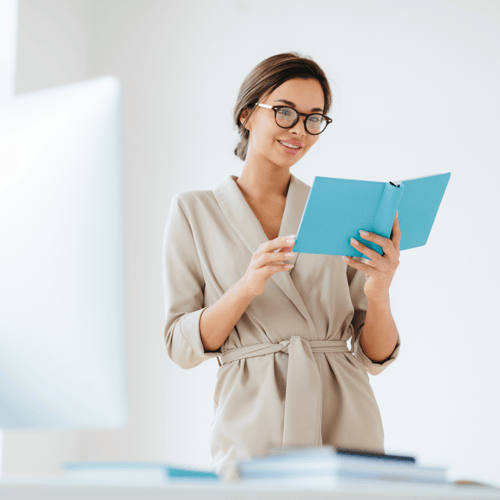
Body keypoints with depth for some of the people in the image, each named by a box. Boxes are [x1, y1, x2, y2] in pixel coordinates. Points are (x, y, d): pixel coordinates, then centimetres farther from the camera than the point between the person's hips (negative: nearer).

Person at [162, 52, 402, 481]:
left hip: (346, 427, 2)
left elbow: (374, 356, 7)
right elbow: (182, 347, -1)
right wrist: (247, 288, -17)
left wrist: (378, 295, -13)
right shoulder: (195, 212, 6)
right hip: (252, 428, -1)